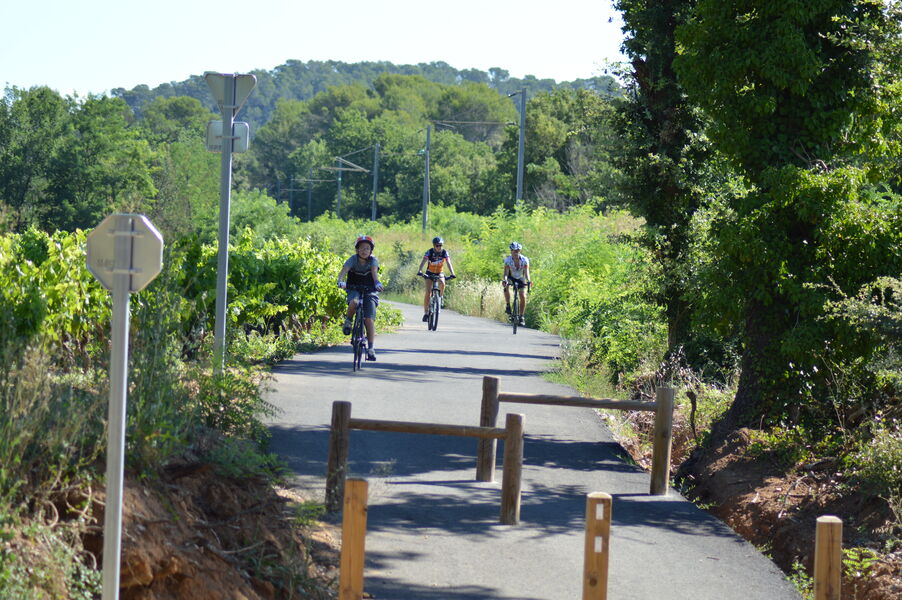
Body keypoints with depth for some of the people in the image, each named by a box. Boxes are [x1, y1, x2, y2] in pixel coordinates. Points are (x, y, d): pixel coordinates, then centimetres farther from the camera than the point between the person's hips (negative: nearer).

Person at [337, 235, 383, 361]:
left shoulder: (373, 260, -11)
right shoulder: (353, 260, -12)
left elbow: (374, 271, -29)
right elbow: (345, 269, -29)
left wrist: (377, 283, -50)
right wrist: (340, 281, -49)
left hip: (369, 291, 0)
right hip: (354, 289, 0)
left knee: (369, 319, -12)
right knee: (354, 302, -36)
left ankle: (371, 348, -7)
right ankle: (348, 320, -6)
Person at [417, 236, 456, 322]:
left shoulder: (444, 252, -15)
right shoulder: (429, 252, -19)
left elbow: (448, 263, -26)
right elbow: (423, 262, -30)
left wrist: (452, 273, -42)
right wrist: (419, 271, -49)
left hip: (439, 273, 1)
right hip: (430, 273, -1)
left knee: (442, 283, -33)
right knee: (428, 292, -16)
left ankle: (441, 297, -3)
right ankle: (426, 313, -10)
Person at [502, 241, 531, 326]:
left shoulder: (524, 260, -26)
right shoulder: (508, 259, -26)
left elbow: (526, 272, -35)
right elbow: (506, 272, -34)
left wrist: (528, 281, -53)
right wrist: (504, 280, -54)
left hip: (521, 279, 0)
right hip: (511, 277, 0)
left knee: (523, 296, -14)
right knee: (506, 286, -33)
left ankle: (521, 317, 1)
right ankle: (508, 306, -20)